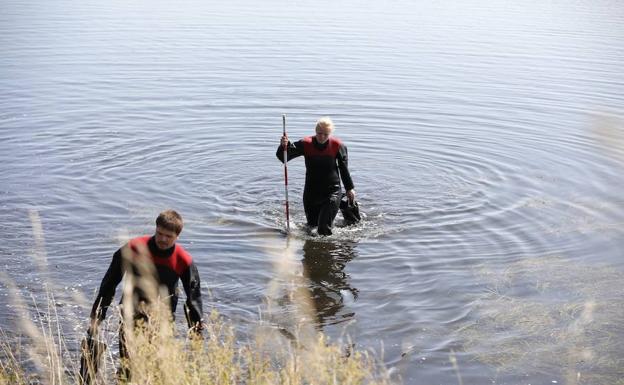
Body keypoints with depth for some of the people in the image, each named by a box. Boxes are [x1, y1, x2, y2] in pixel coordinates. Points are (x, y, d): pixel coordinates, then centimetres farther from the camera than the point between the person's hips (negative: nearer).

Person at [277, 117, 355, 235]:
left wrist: (349, 188, 12)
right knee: (312, 225, 15)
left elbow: (344, 168, 6)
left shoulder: (337, 146, -7)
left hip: (332, 192, -2)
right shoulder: (306, 144, -8)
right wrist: (284, 146, -36)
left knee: (324, 229, -14)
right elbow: (283, 157, -14)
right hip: (311, 192, 2)